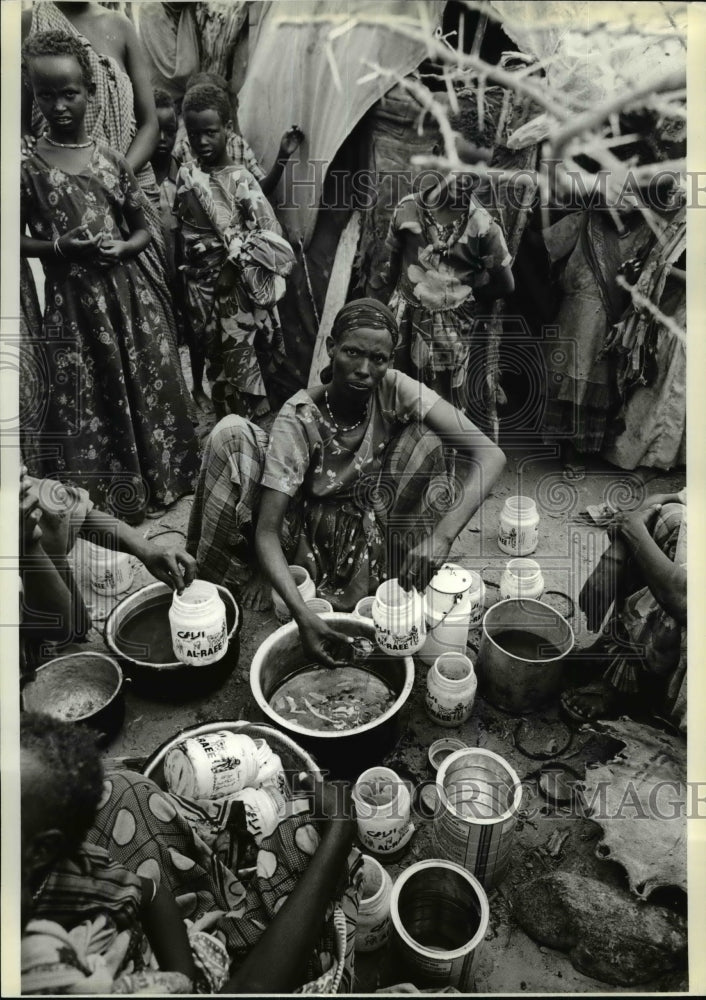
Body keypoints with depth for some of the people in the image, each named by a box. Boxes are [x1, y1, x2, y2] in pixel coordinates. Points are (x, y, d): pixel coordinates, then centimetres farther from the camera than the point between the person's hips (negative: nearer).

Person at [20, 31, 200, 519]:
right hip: (72, 301, -2)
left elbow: (144, 229, 10)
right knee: (84, 402, 3)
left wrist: (121, 248, -11)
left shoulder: (112, 160, 3)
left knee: (148, 390, 9)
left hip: (127, 292, 3)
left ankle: (158, 481, 28)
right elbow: (17, 239, 1)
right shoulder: (29, 166, -4)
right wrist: (59, 247, -15)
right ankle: (98, 503, 18)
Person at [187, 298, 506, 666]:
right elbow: (267, 530, -27)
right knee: (230, 434, -25)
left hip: (372, 529, 2)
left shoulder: (396, 390, -19)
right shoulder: (298, 419, -24)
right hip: (310, 532, -2)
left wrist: (442, 536, -42)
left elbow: (490, 456, -27)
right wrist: (301, 613, -43)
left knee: (427, 438, -22)